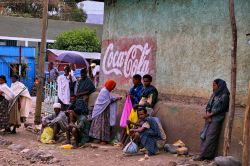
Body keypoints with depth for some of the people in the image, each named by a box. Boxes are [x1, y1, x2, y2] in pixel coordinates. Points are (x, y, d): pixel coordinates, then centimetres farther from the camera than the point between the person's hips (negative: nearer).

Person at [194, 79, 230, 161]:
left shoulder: (224, 96, -10)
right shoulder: (214, 94, 13)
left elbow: (220, 109, -14)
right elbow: (208, 105, 9)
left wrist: (209, 115, -12)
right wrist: (208, 115, -8)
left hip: (216, 119, -7)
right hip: (209, 118, 8)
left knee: (210, 136, -7)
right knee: (204, 135, 2)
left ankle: (203, 155, -6)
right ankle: (204, 154, 4)